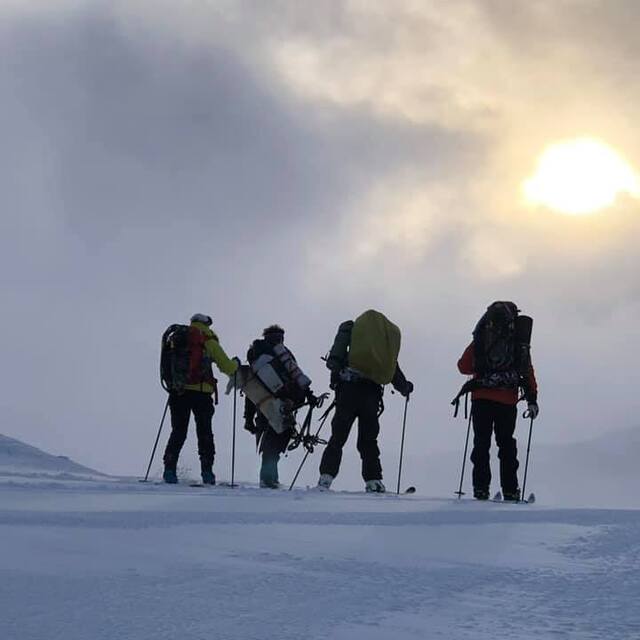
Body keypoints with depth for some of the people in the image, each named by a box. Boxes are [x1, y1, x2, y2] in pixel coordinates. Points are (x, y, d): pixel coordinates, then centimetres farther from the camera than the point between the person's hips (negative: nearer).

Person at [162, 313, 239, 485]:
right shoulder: (208, 340, 1)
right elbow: (226, 366, 4)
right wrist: (236, 364, 25)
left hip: (178, 391, 3)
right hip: (200, 392, -2)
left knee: (178, 432, 9)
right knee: (204, 432, 9)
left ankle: (170, 469, -2)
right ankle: (207, 471, 4)